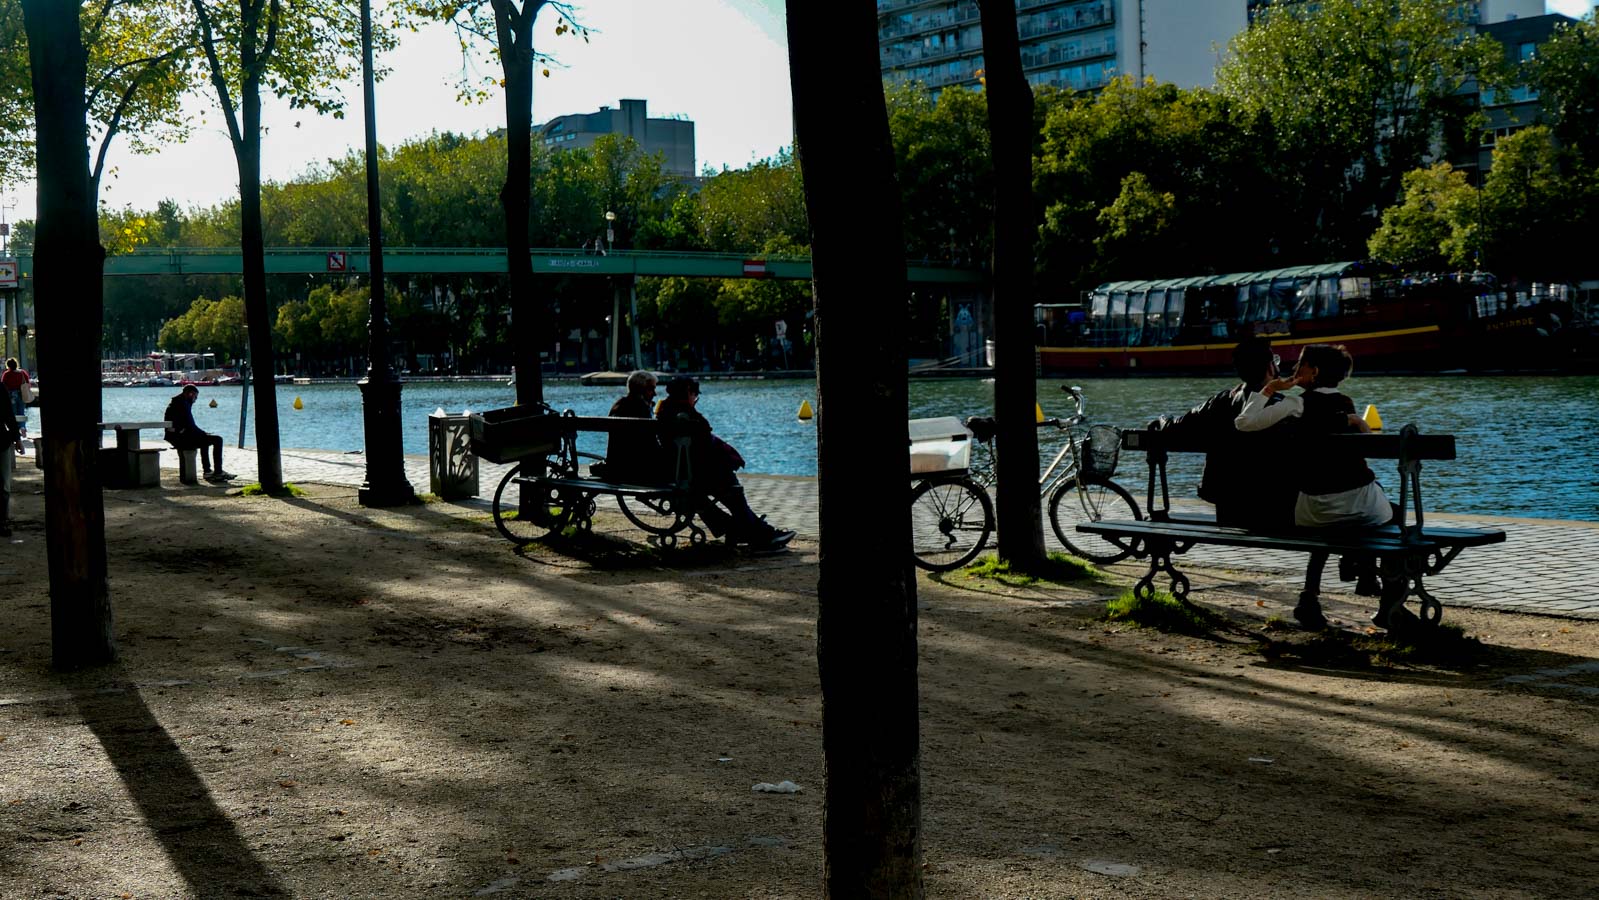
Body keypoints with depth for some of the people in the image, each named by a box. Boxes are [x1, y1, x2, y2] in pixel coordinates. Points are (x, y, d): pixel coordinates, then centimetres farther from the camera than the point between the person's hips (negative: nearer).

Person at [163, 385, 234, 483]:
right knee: (217, 439, -9)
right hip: (182, 439, -11)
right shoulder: (183, 404, -14)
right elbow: (190, 426, -18)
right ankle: (218, 472, -5)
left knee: (204, 441, 35)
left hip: (174, 438, 11)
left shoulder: (173, 403, 19)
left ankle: (207, 471, 33)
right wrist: (204, 433, -4)